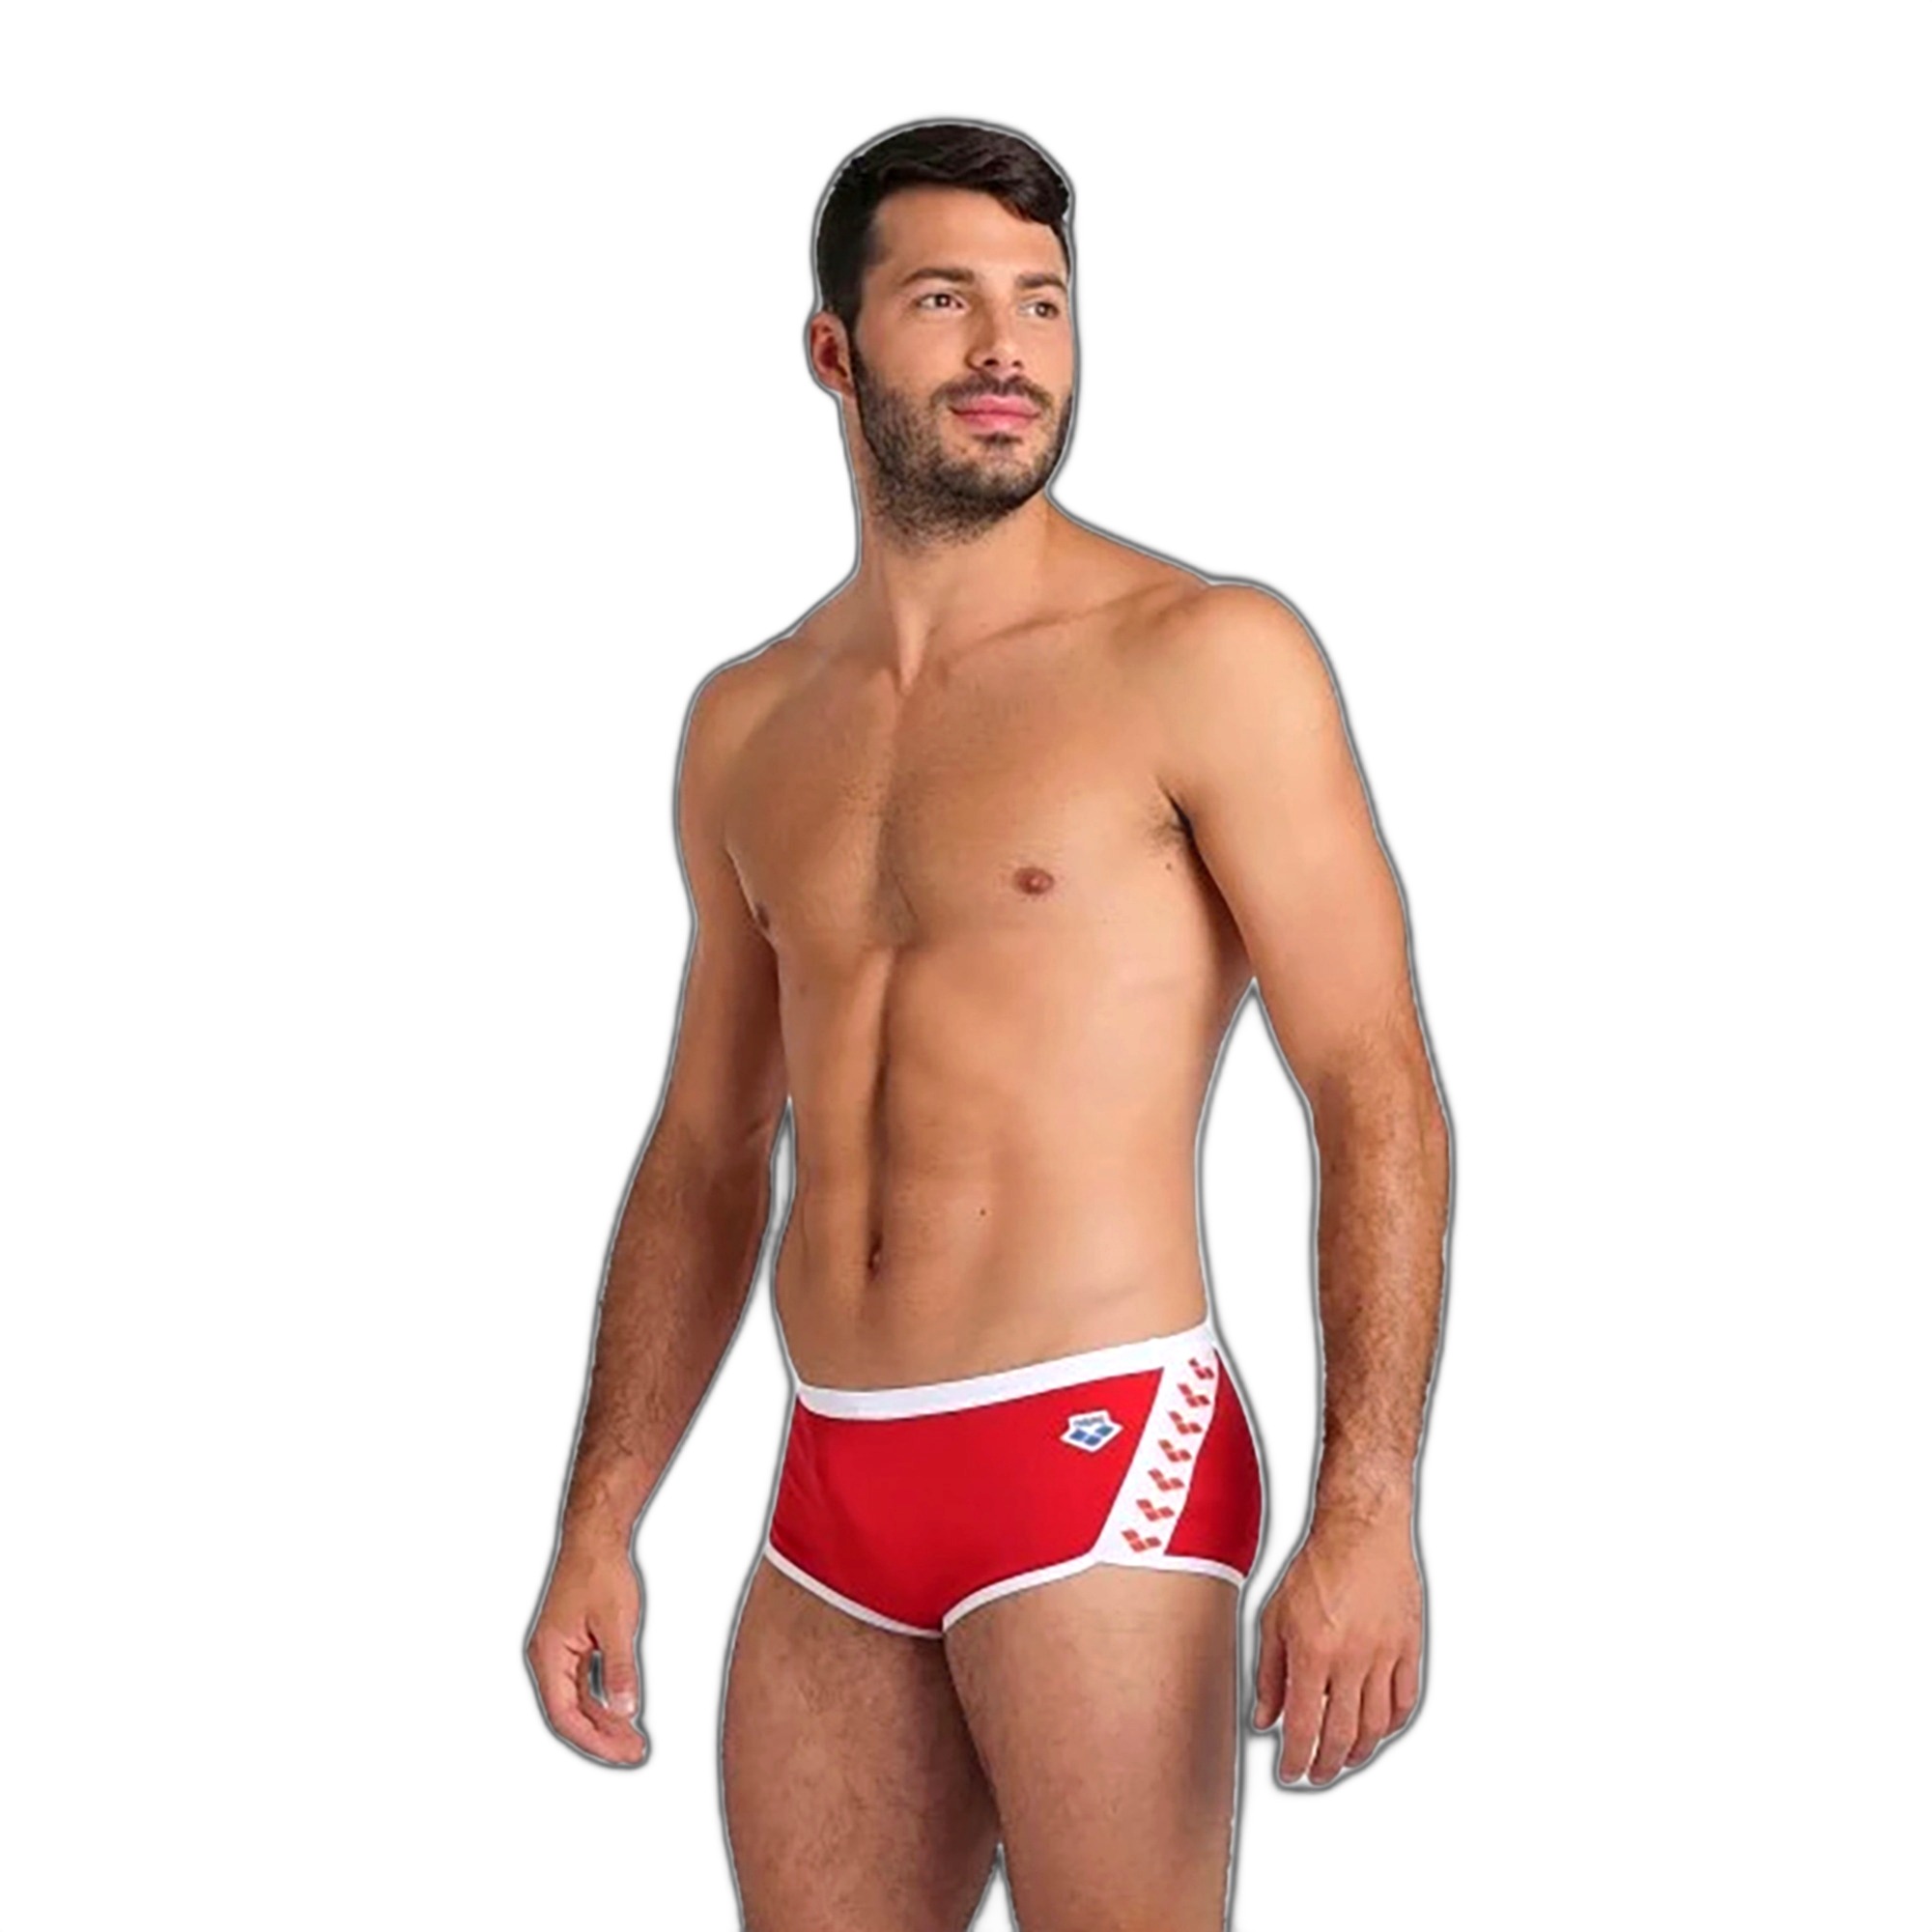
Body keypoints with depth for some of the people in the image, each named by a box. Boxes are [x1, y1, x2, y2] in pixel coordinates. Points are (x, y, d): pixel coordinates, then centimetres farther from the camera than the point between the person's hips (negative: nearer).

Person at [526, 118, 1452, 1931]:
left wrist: (1368, 1515, -19)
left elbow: (1379, 1098, -10)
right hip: (833, 1499, 6)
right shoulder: (745, 725, 12)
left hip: (1101, 1461, -5)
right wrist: (599, 1525, 13)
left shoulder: (1205, 656, -5)